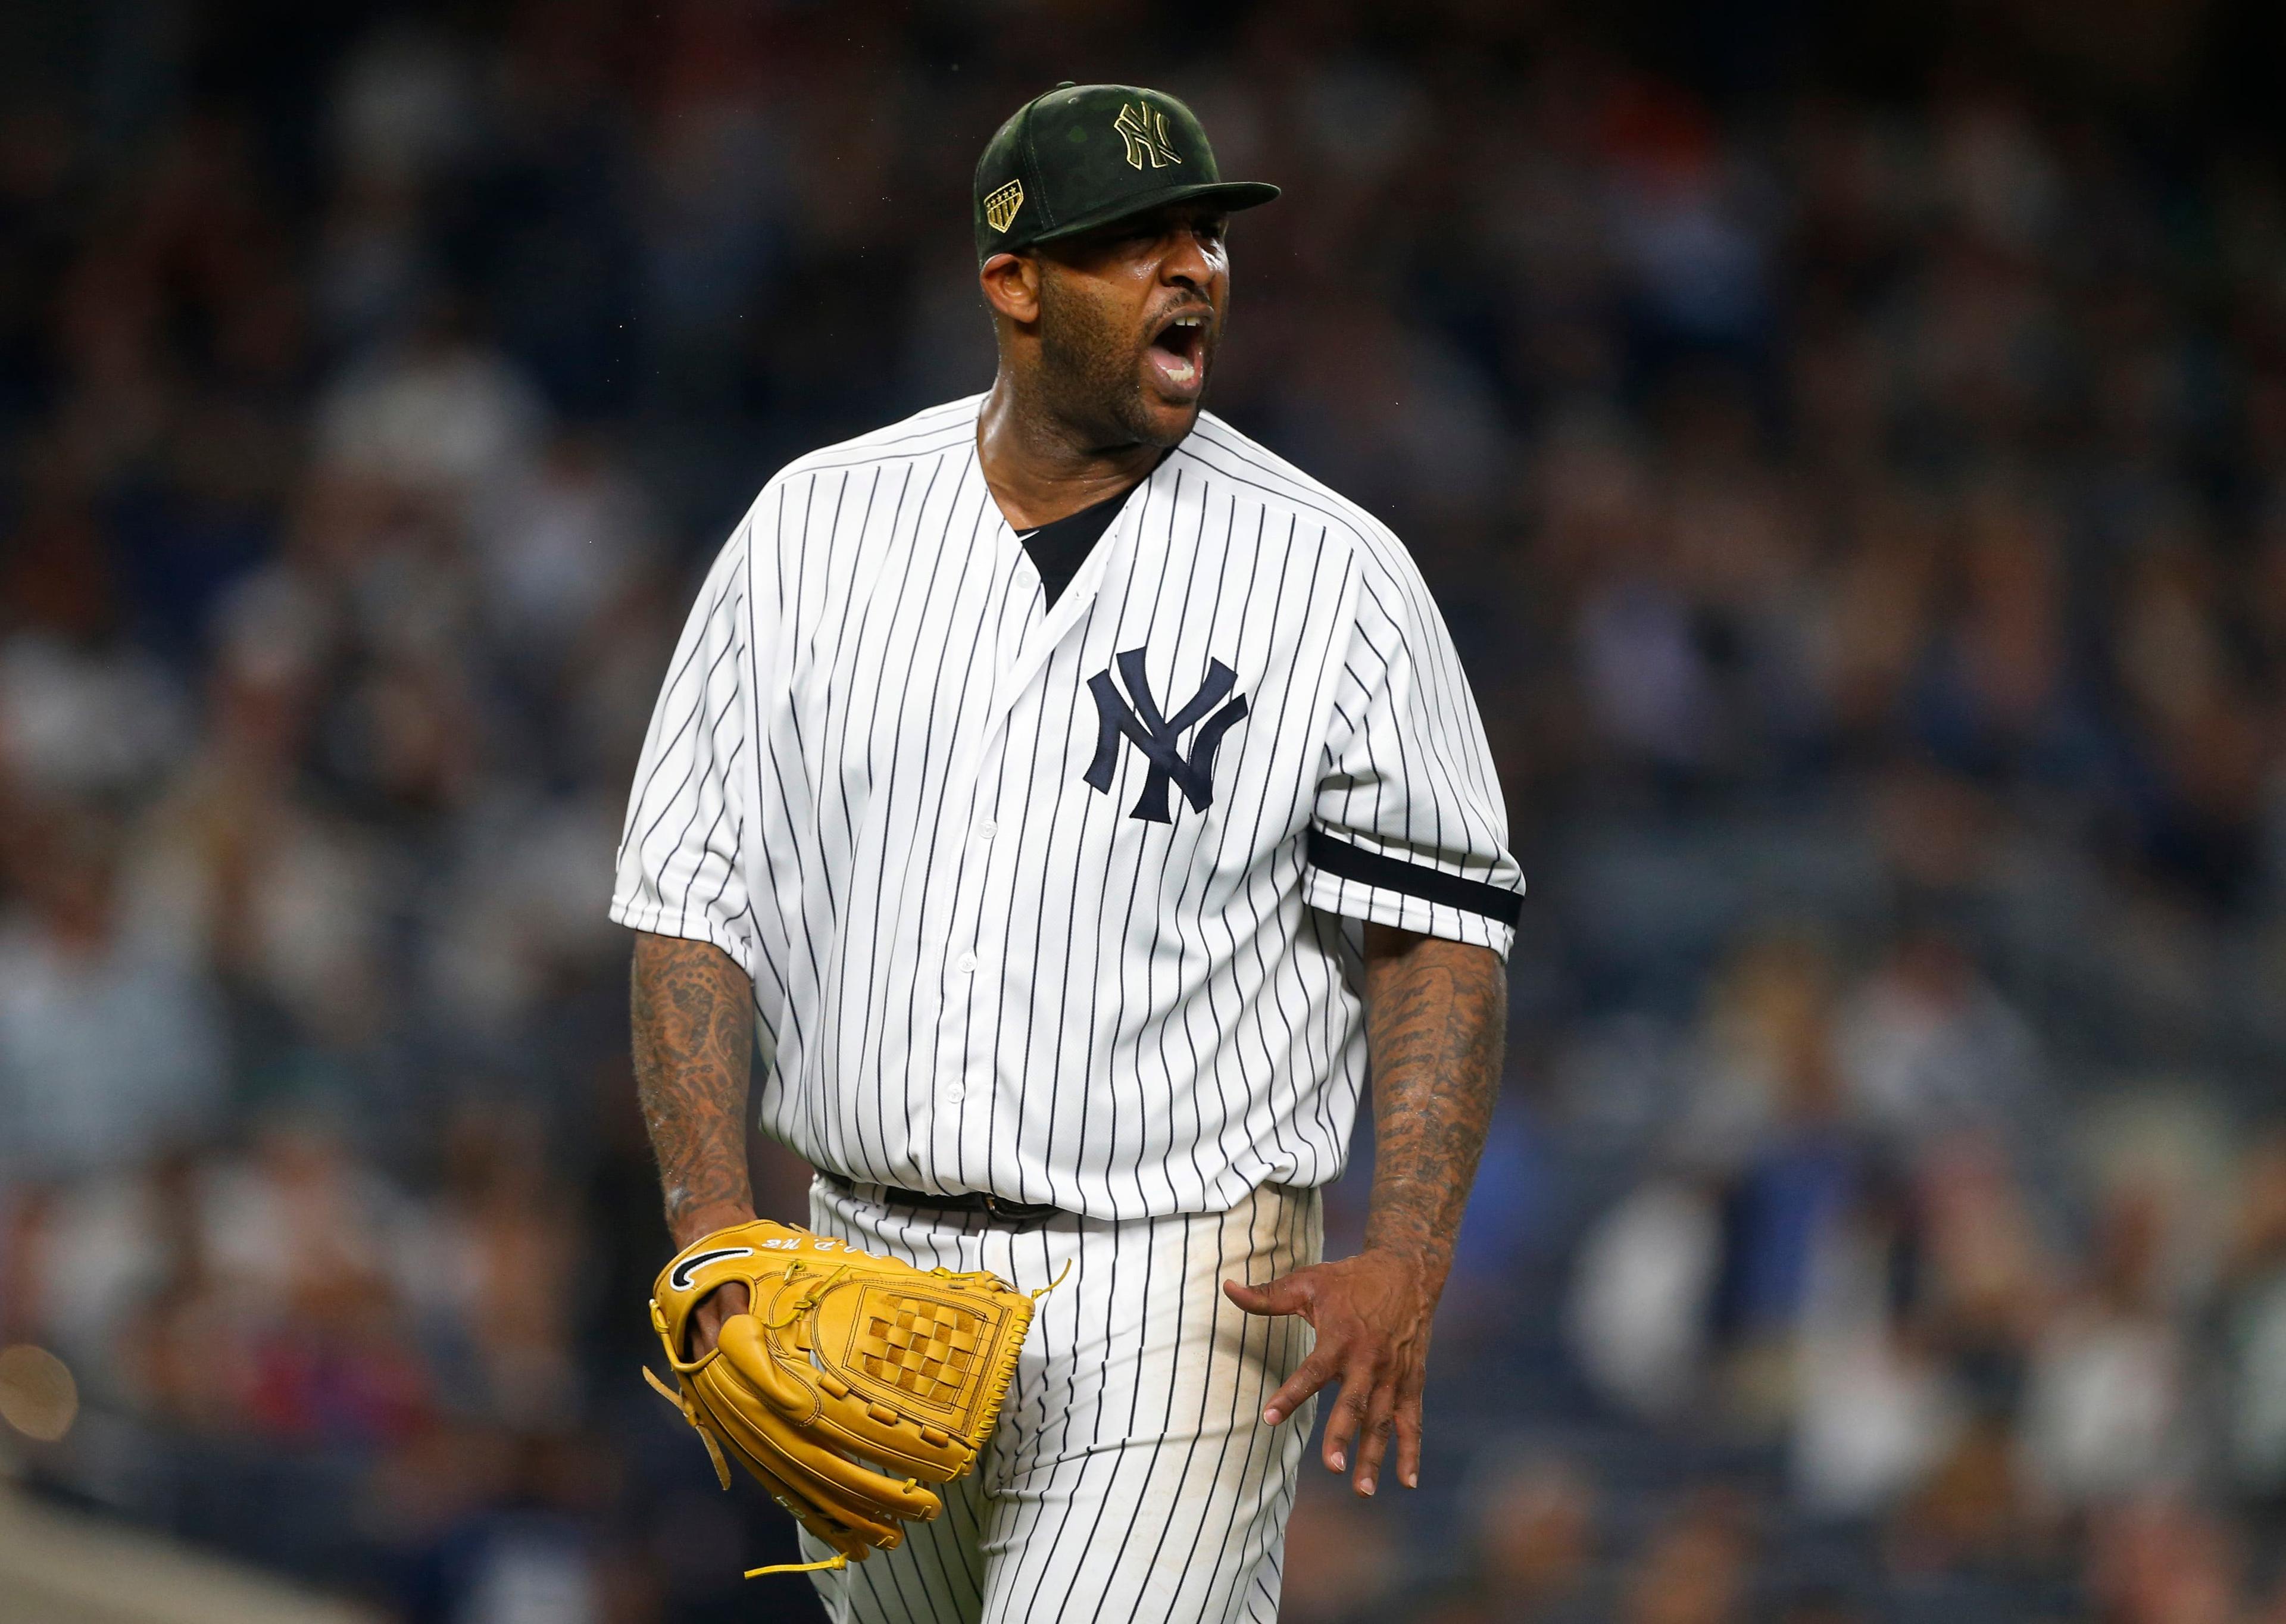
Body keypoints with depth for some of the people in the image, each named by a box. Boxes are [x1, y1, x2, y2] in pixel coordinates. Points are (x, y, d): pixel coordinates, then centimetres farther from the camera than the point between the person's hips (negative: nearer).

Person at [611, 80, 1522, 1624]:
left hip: (1172, 1308, -4)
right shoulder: (815, 528, 4)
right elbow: (695, 900, 4)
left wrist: (1404, 1265, -17)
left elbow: (1438, 931, -3)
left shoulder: (1336, 575, -4)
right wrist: (717, 1237, -8)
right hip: (868, 1287, 4)